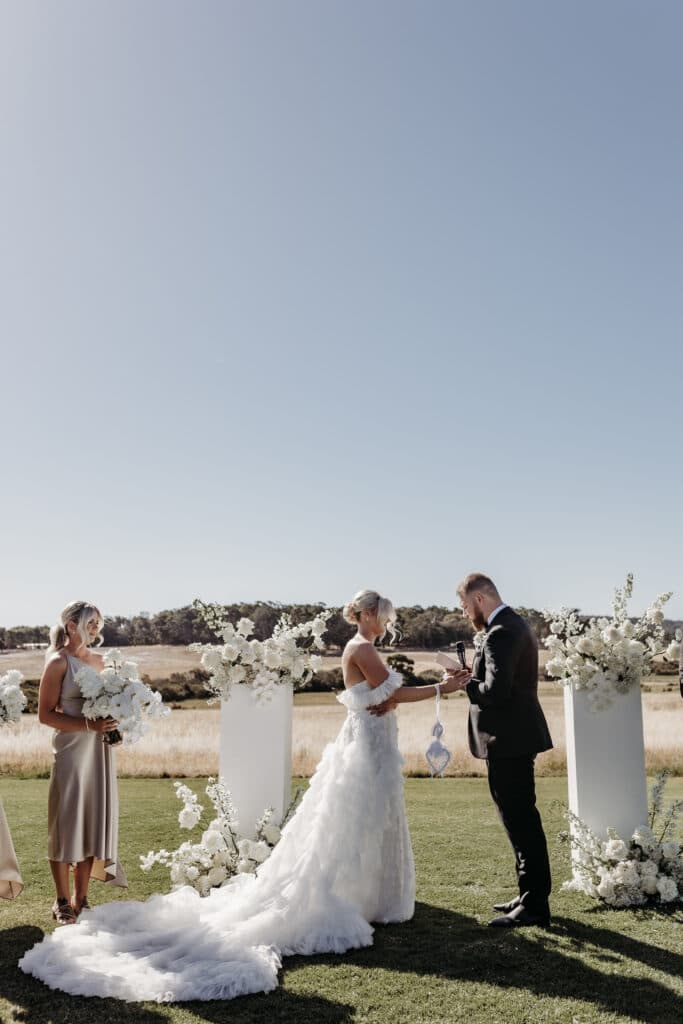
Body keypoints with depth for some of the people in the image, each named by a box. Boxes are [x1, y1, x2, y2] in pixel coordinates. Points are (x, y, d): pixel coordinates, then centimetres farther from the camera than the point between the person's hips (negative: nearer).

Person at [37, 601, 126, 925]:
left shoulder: (98, 660, 11)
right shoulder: (58, 662, -8)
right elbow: (46, 714, -12)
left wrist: (113, 722, 3)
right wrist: (88, 725, -21)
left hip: (99, 750, 6)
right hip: (71, 749, -6)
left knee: (94, 821, 9)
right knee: (66, 822, 2)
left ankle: (81, 898, 20)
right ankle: (62, 901, 16)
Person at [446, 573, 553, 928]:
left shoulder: (501, 632, -20)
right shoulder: (515, 624, 14)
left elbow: (496, 691, -28)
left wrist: (466, 685, -11)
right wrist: (473, 680, 4)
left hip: (508, 741, -11)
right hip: (518, 737, 11)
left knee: (521, 822, -2)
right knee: (523, 820, 18)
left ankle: (534, 906, 7)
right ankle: (531, 895, 29)